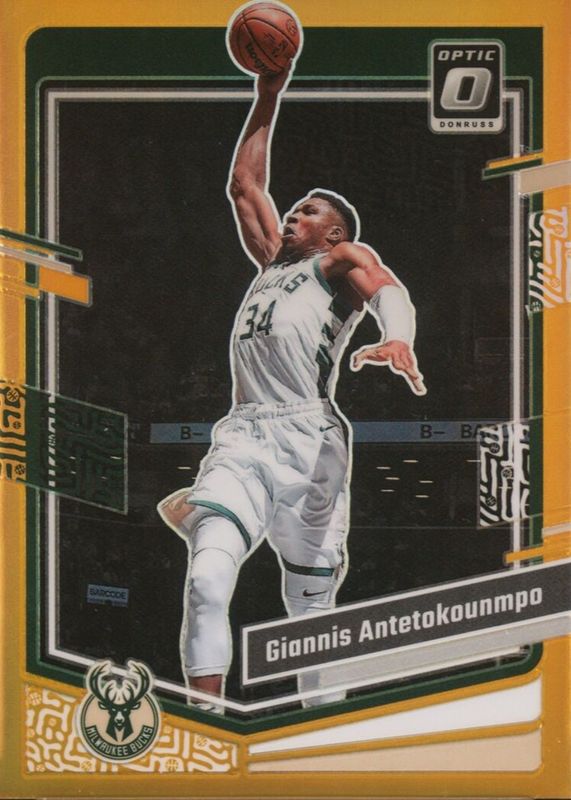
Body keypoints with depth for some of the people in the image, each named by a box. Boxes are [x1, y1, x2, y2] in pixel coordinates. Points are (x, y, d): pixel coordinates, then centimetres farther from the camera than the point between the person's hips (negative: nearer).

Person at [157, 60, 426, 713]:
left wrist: (397, 339, -33)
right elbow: (244, 184, 37)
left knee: (313, 614, 2)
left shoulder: (344, 258, 12)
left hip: (309, 438, -4)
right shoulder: (272, 258, 30)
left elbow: (387, 290, -10)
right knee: (207, 580, -20)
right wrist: (268, 99, 33)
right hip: (242, 437, 4)